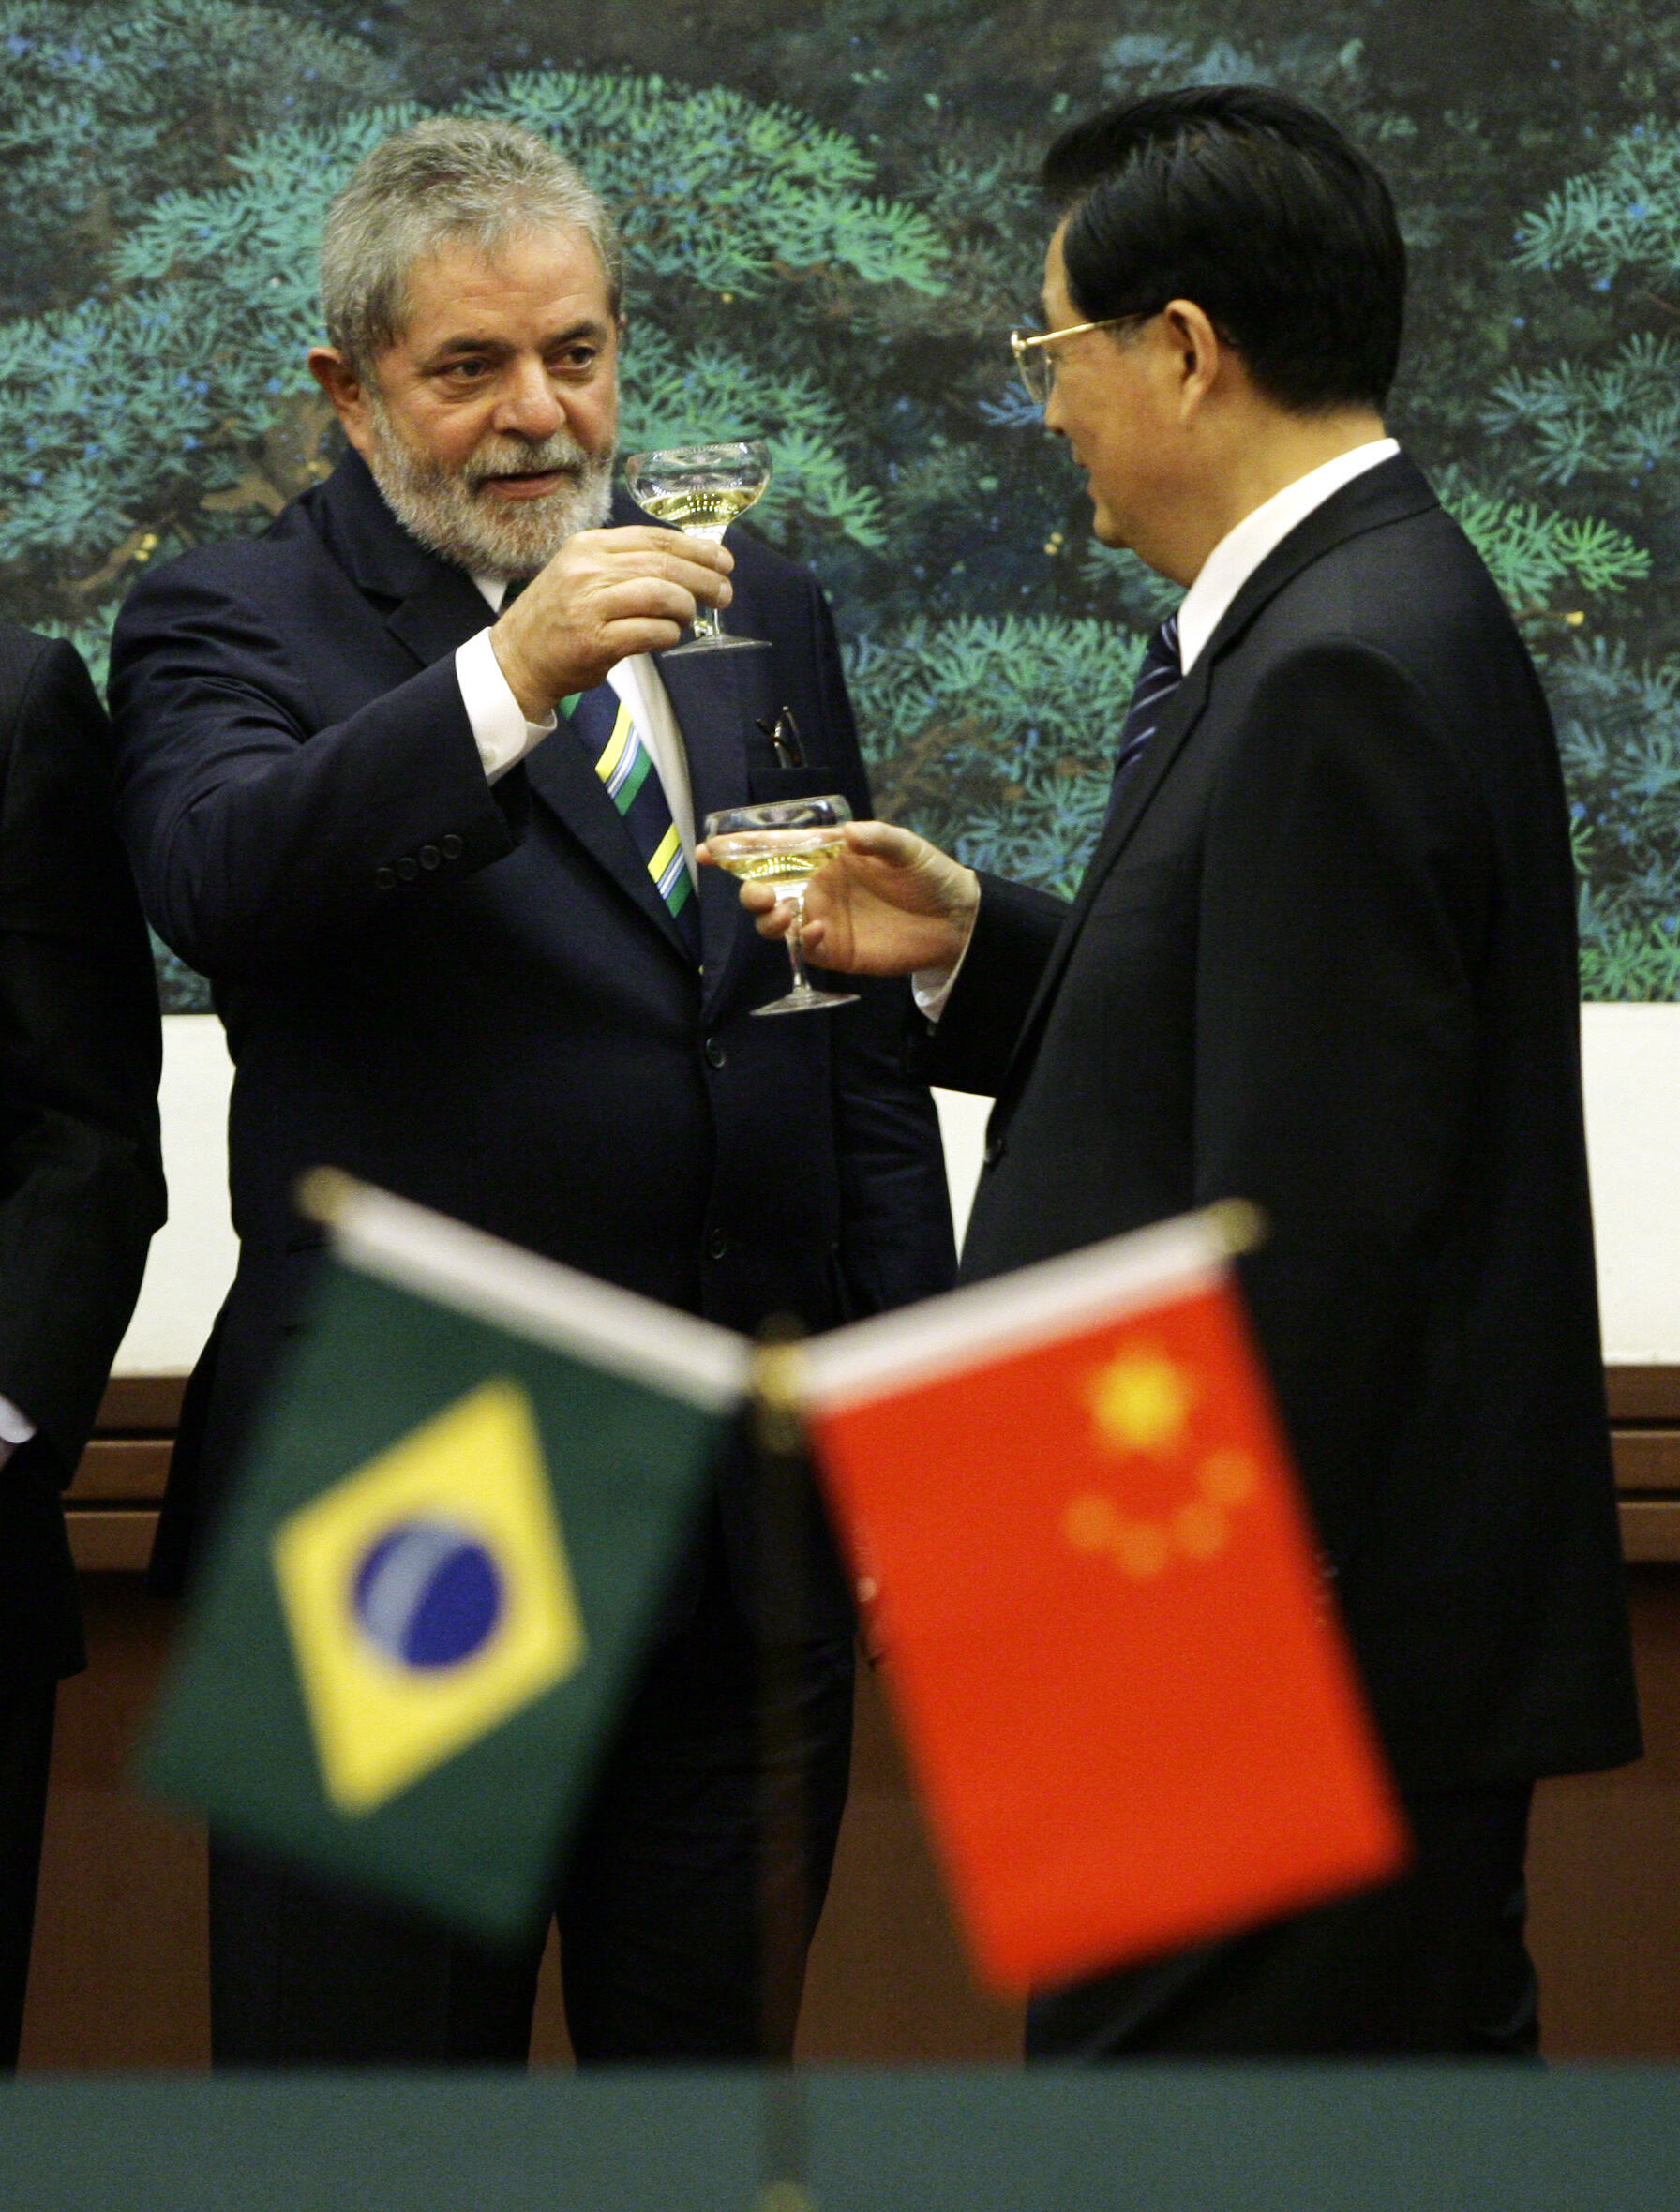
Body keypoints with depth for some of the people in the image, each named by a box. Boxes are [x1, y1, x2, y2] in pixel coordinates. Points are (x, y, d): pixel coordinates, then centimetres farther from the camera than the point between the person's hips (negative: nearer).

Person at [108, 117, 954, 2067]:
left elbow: (864, 1033, 18)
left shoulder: (756, 612, 15)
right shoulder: (231, 626, -1)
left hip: (757, 1535, 4)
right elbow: (218, 876, -23)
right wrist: (506, 679, -35)